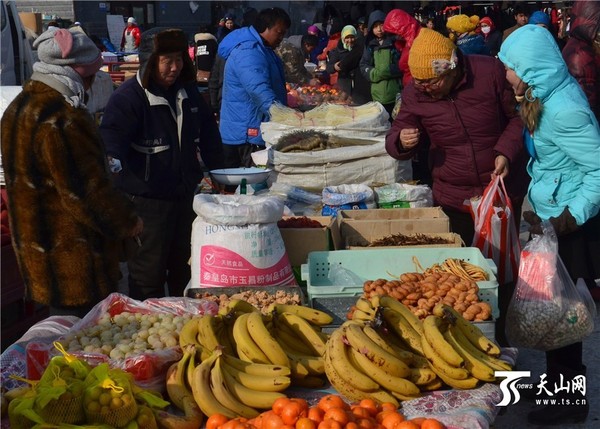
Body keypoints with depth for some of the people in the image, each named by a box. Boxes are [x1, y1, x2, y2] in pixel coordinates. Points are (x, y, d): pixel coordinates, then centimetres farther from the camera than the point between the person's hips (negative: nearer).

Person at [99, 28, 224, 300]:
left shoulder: (188, 92, 7)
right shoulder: (127, 97, -16)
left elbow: (207, 133, 18)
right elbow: (111, 136, -27)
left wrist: (217, 172, 18)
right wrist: (111, 161, -47)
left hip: (186, 195, 7)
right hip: (147, 199, -7)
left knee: (184, 268, 21)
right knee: (149, 274, 2)